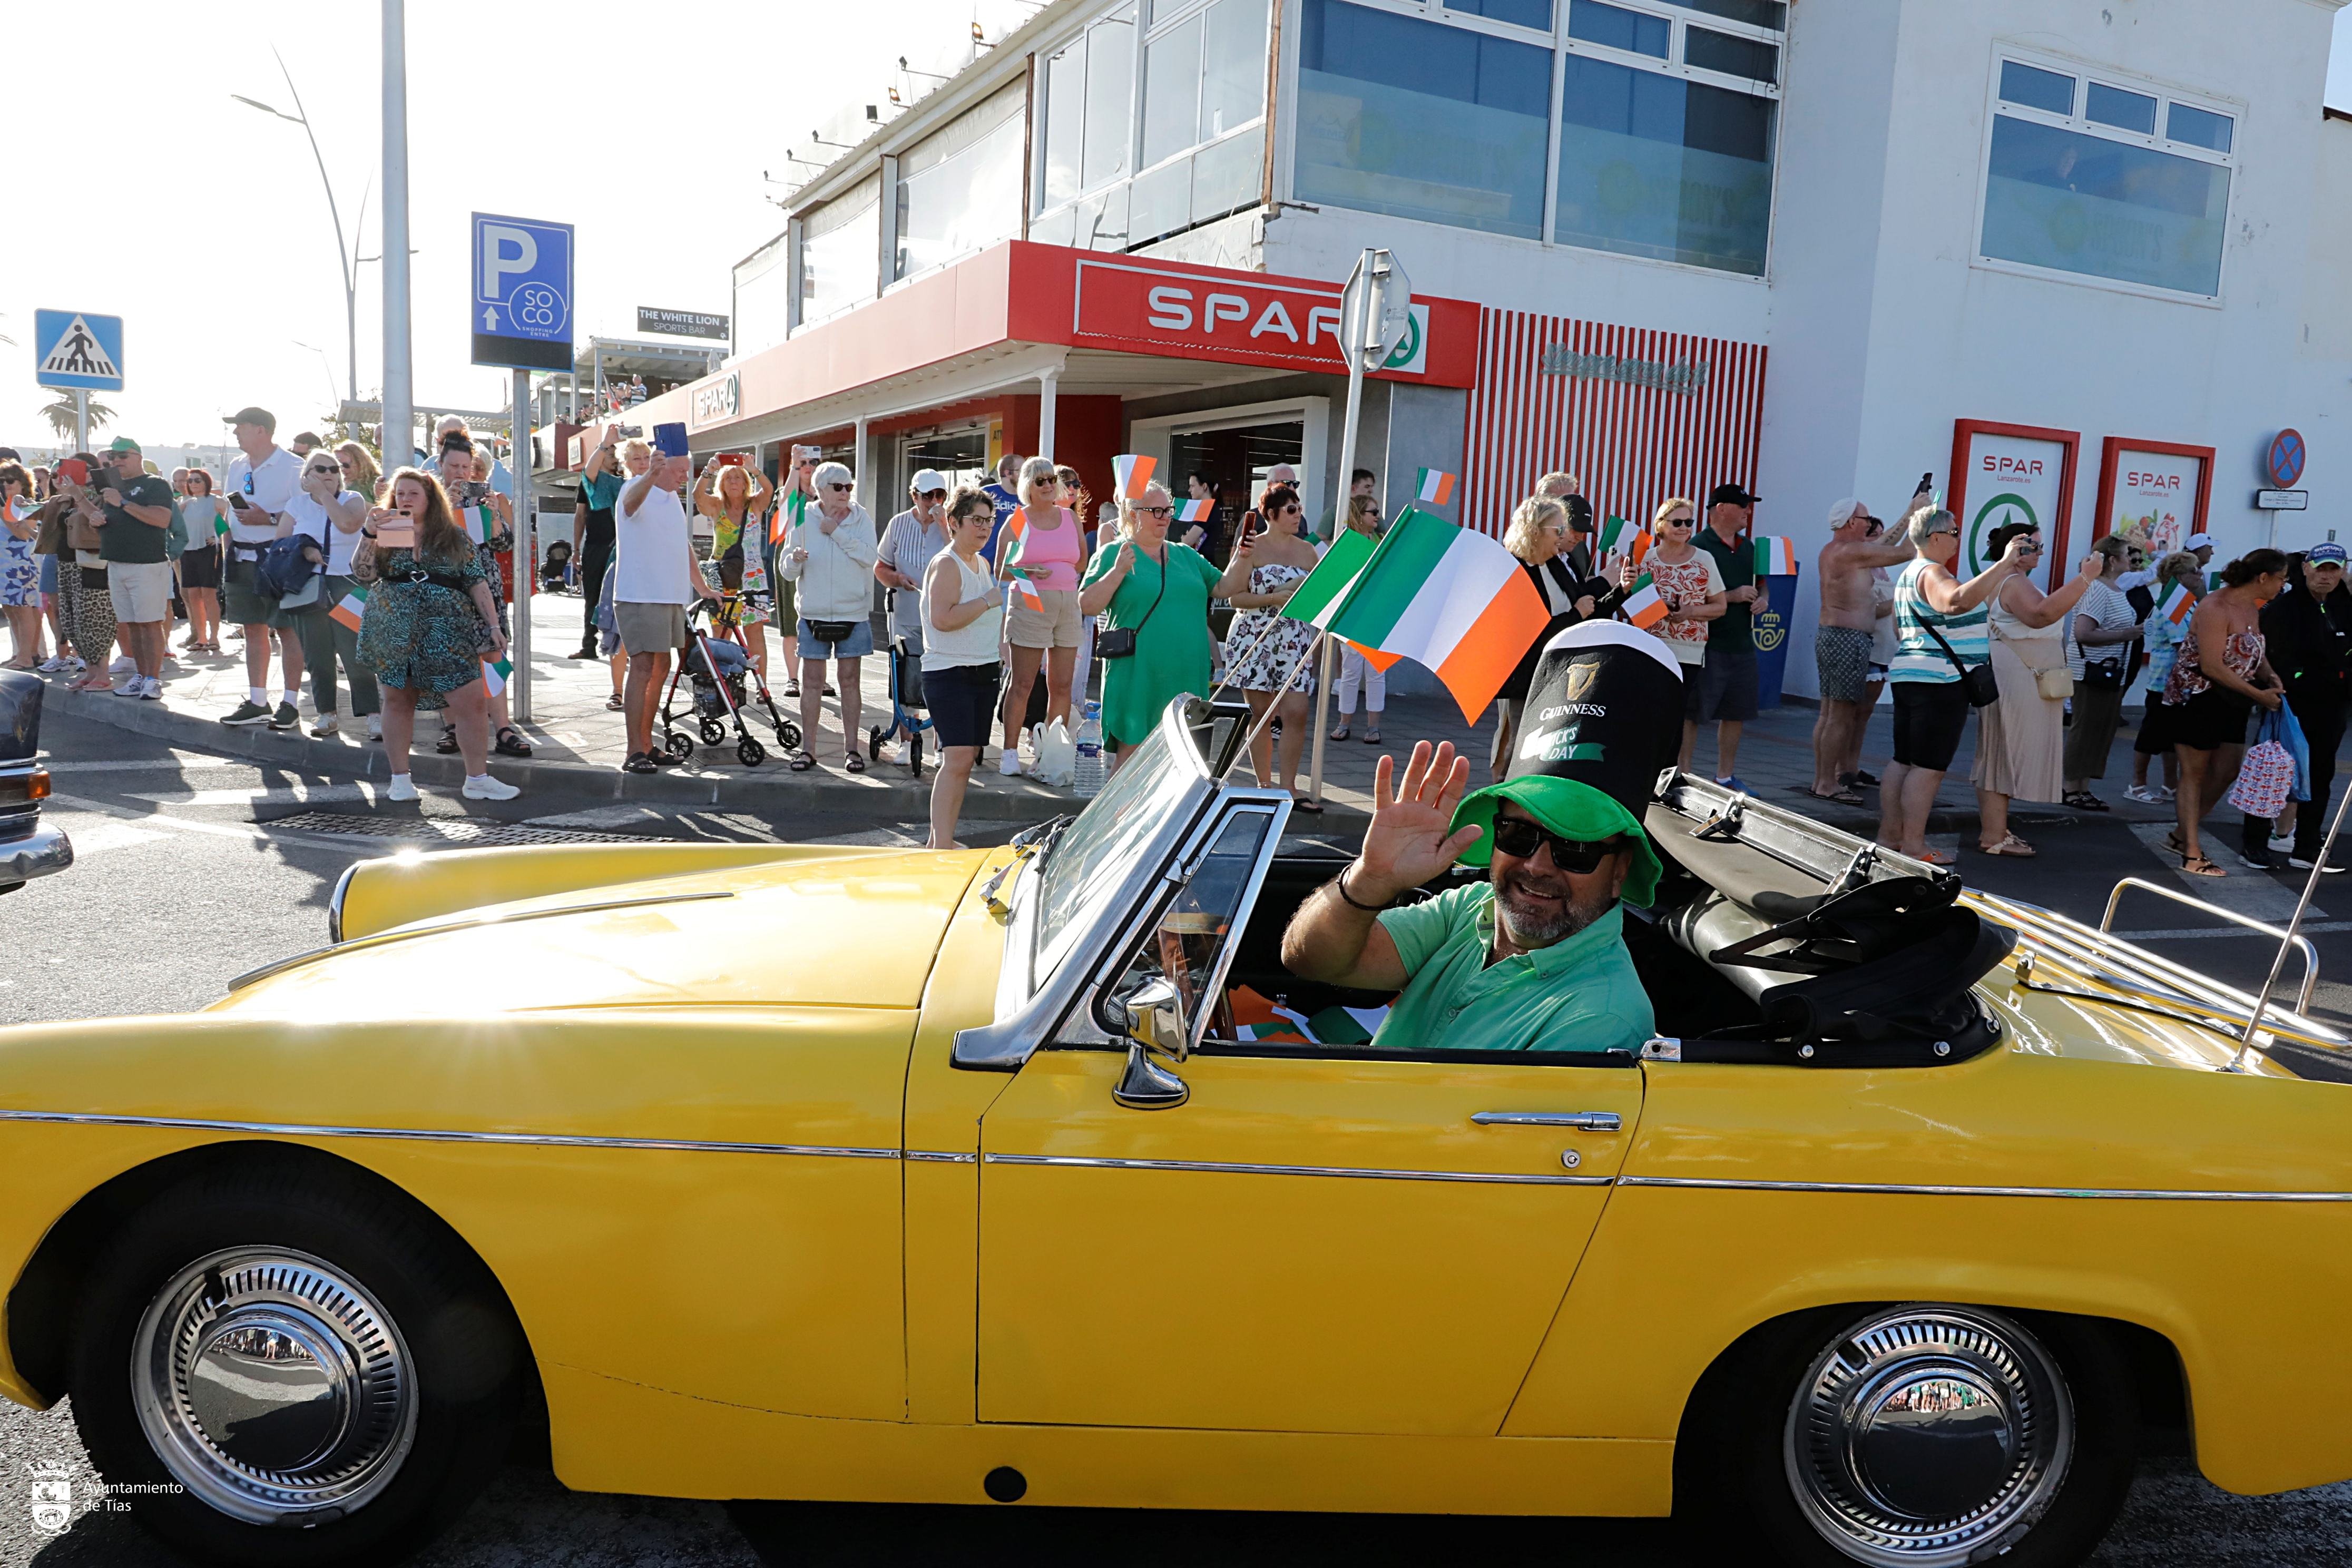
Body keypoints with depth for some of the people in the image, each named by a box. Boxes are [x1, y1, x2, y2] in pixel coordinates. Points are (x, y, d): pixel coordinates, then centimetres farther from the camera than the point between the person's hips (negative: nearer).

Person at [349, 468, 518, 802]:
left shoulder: (455, 538, 7)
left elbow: (478, 584, 5)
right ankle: (400, 779, 17)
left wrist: (493, 626, -3)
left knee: (472, 703, -7)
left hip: (446, 633, -1)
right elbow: (362, 573, -2)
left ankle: (477, 779, 2)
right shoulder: (386, 536, 10)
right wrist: (368, 534, -14)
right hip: (394, 633, 1)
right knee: (398, 700, 8)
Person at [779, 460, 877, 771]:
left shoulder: (861, 519, 2)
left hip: (853, 613, 0)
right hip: (814, 612, 0)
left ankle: (851, 748, 11)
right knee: (812, 681, 1)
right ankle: (807, 748, 8)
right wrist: (795, 559, -17)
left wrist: (837, 532, -15)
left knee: (849, 680, 4)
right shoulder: (803, 520, 3)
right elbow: (788, 572, 4)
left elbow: (870, 557, -15)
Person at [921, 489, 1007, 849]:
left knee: (966, 759, 8)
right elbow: (943, 619, -24)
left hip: (983, 672, 9)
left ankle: (943, 838, 14)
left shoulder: (981, 564, 17)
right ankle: (940, 846, -16)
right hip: (949, 674, -9)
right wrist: (987, 601, -18)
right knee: (957, 758, -16)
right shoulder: (946, 564, -11)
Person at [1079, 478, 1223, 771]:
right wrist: (1118, 571, -16)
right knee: (1130, 750, -3)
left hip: (1185, 675, 5)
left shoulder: (1186, 555, 17)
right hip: (1137, 675, -5)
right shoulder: (1113, 553, 1)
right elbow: (1086, 606, -6)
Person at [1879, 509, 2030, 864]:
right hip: (1939, 681, -10)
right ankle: (1913, 845, -7)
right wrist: (2005, 564, -34)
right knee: (1929, 767, -8)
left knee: (1904, 761, 11)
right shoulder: (1932, 573, -14)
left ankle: (1889, 835, 15)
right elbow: (1957, 601, -36)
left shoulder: (1910, 573, 20)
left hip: (1908, 676, 10)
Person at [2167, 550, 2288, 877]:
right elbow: (2212, 666, -25)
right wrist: (2258, 695, -21)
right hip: (2197, 697, -9)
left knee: (2226, 772, 10)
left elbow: (2255, 652, 16)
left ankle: (2182, 835, 24)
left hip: (2231, 702, 9)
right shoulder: (2216, 607, -20)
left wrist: (2270, 676, -5)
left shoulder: (2252, 608, 7)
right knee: (2195, 773, 0)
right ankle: (2192, 855, 5)